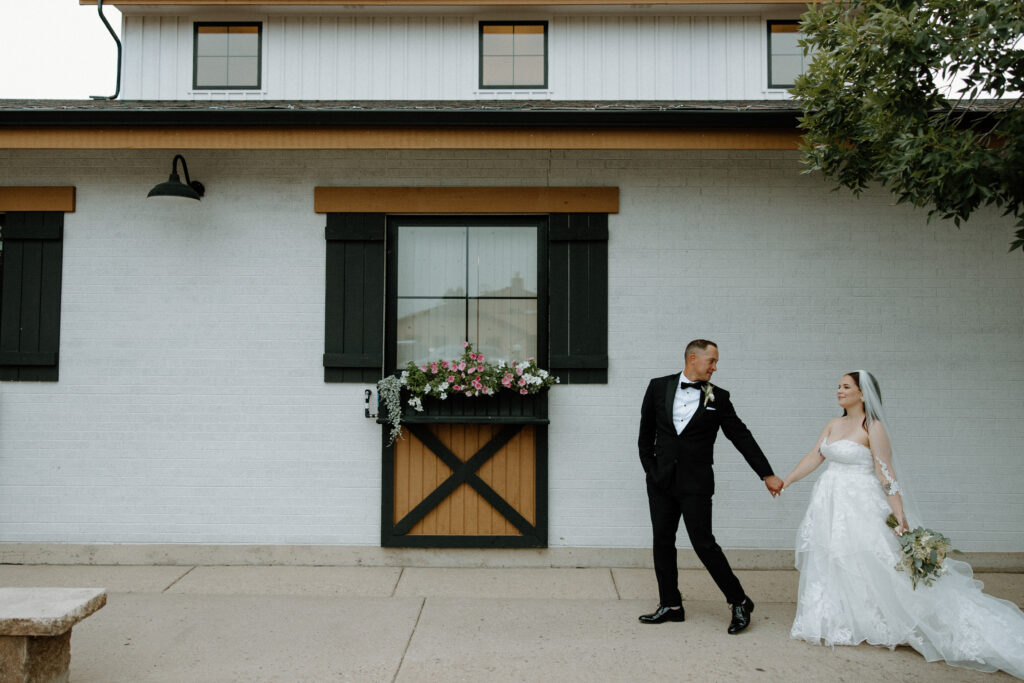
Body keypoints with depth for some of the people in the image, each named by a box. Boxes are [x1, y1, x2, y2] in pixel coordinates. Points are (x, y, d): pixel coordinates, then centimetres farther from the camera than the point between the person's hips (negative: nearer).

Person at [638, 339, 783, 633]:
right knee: (663, 542, 7)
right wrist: (649, 466, 8)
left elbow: (741, 436, 1)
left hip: (696, 484, -3)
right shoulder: (659, 387, 2)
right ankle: (670, 605, 20)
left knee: (703, 543, -5)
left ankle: (740, 602, 11)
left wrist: (767, 474, -1)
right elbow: (646, 431, 11)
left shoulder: (718, 397, 0)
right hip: (661, 481, 3)